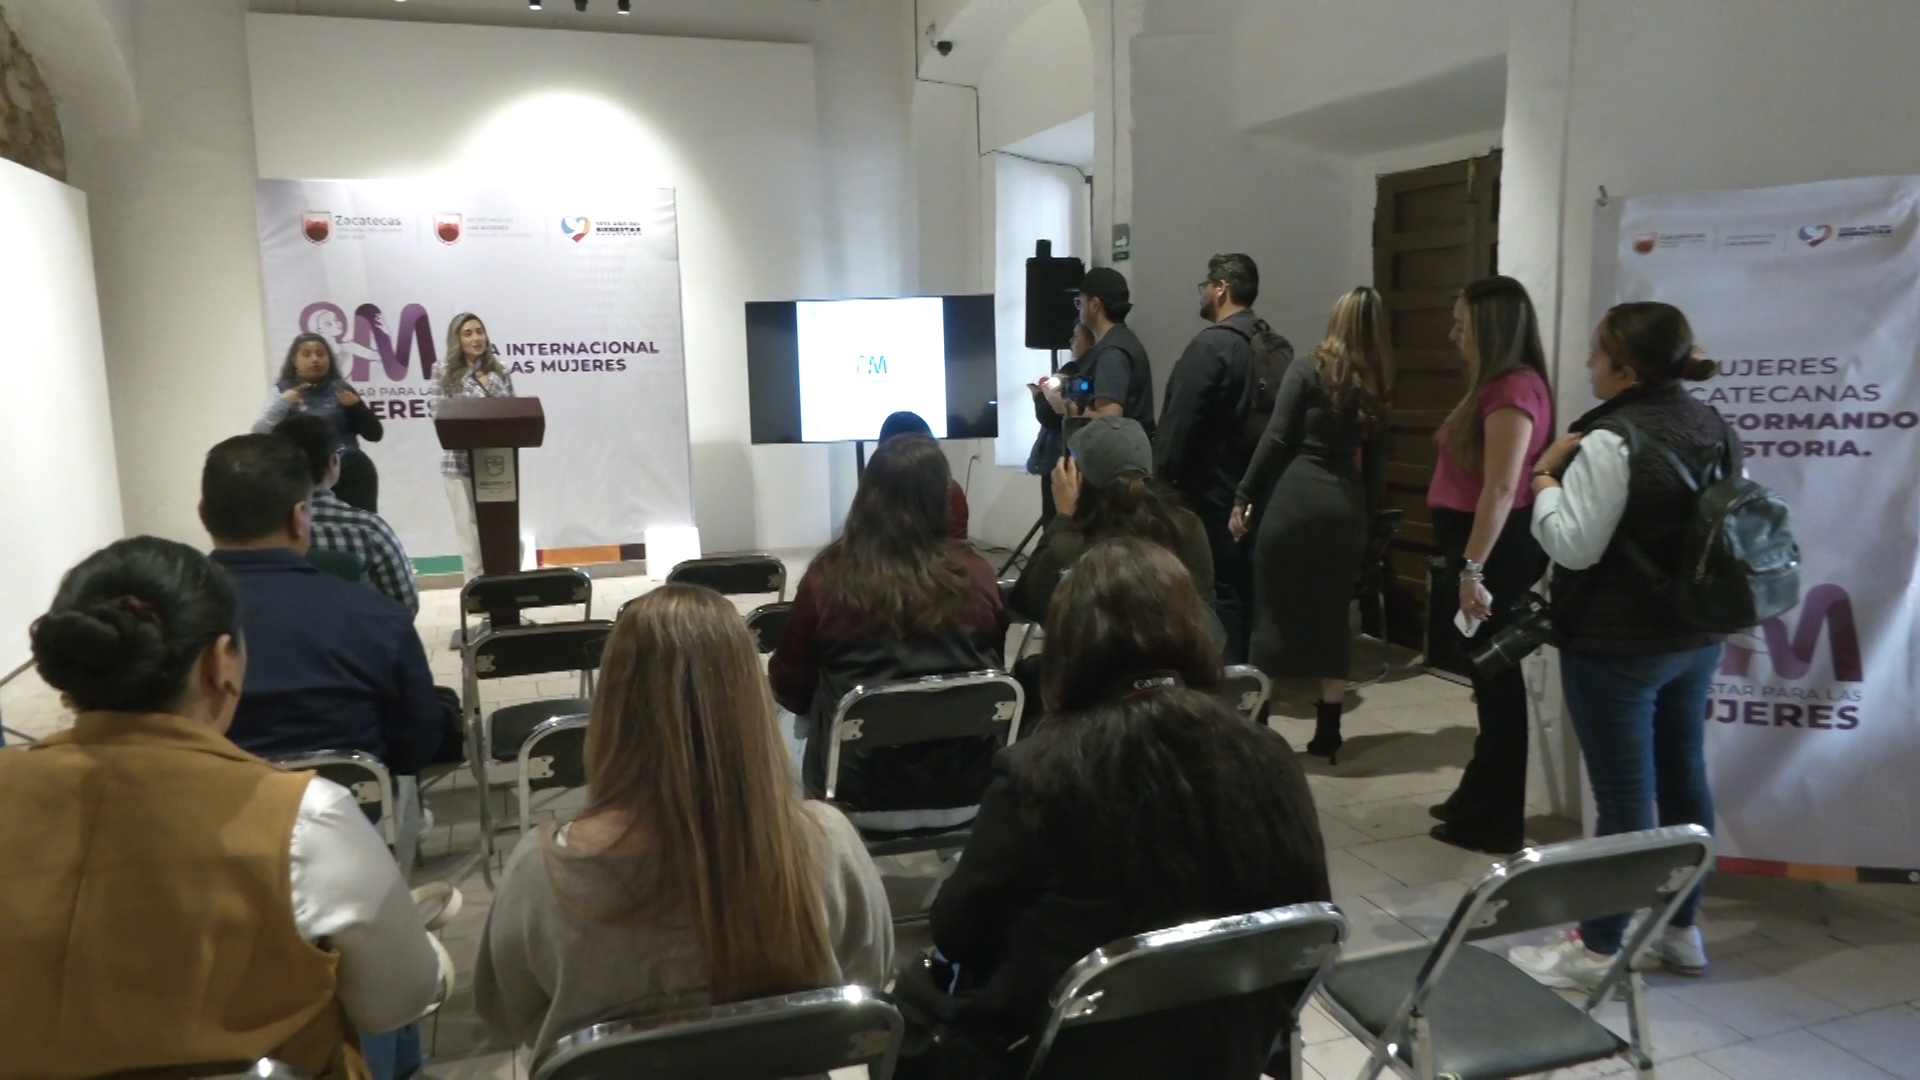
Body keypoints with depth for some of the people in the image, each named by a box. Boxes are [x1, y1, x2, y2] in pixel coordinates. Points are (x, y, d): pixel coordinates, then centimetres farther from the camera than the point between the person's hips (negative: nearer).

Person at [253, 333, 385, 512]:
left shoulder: (340, 389, 9)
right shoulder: (284, 390, 8)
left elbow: (374, 434, 4)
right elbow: (259, 433, -3)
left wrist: (356, 405, -10)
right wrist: (282, 404, -16)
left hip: (352, 476, 1)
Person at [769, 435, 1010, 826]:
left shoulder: (828, 577, -14)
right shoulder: (976, 575, -9)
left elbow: (790, 691, 0)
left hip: (862, 797, -2)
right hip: (966, 792, 2)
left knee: (787, 725, 27)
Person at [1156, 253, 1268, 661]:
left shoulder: (1210, 345, -16)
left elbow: (1180, 421, -18)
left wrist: (1162, 477, -11)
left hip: (1209, 490, -8)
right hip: (1255, 488, 8)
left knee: (1217, 588, -3)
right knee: (1245, 584, 13)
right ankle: (1246, 669, 21)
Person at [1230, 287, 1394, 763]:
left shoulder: (1307, 368, -1)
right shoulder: (1376, 385, 11)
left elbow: (1277, 437, -6)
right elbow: (1376, 458, 12)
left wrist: (1244, 496, -2)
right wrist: (1366, 513, 19)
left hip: (1294, 497, -4)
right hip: (1346, 504, 4)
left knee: (1275, 613, 3)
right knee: (1333, 615, 12)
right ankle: (1328, 730, 16)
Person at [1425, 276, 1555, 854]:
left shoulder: (1513, 389, -17)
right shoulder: (1497, 385, 15)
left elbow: (1501, 489, -23)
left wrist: (1474, 569, -24)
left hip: (1498, 550, -10)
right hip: (1482, 545, 10)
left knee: (1497, 678, 0)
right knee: (1488, 672, 18)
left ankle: (1497, 822, 12)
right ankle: (1479, 797, 31)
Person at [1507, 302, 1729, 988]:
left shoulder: (1613, 439, -21)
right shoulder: (1715, 428, 7)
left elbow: (1572, 545, -21)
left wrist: (1545, 475, -10)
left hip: (1617, 647, -9)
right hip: (1697, 638, 9)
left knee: (1623, 796, 0)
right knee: (1684, 779, 17)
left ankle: (1599, 949, 14)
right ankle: (1682, 930, 32)